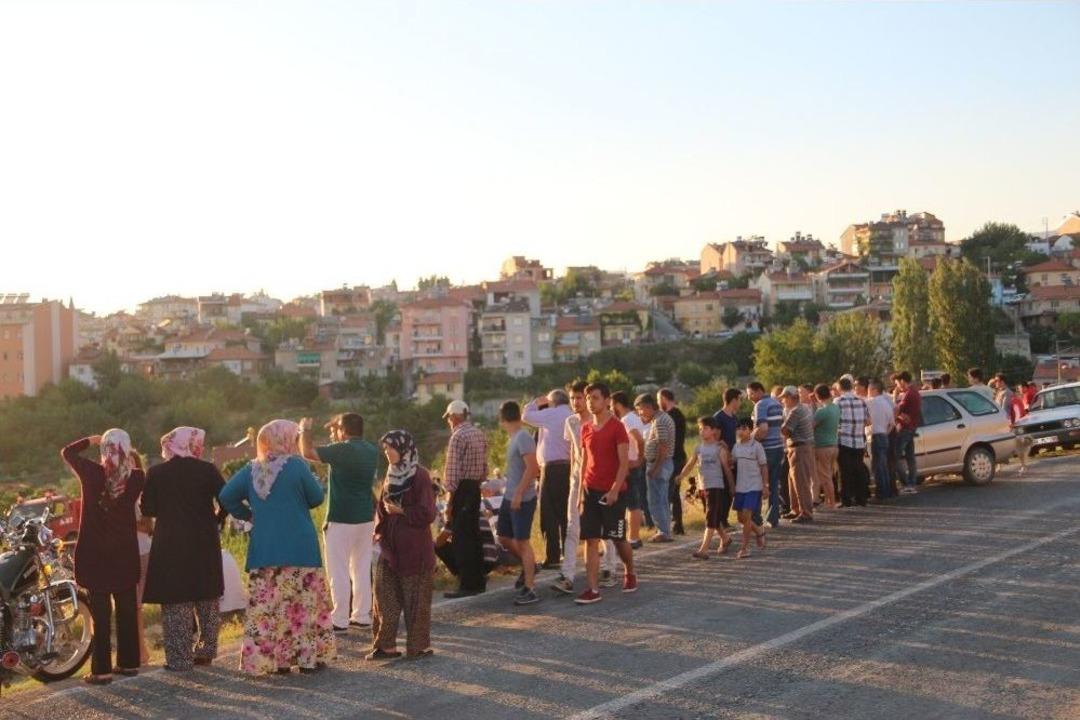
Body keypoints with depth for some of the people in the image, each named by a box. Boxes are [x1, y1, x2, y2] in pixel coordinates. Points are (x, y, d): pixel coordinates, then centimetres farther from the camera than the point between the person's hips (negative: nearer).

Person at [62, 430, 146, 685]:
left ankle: (102, 670, 1)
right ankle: (129, 662, 21)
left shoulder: (91, 472, -12)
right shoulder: (136, 478, -8)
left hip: (95, 554, -2)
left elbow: (67, 452, 5)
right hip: (125, 554, 2)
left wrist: (91, 440, 15)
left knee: (101, 612, 0)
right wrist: (133, 457, 15)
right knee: (127, 609, 13)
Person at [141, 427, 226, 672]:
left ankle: (180, 658, 3)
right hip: (205, 543, 1)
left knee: (176, 603, 4)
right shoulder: (207, 470, -4)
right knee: (207, 599, 16)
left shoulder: (156, 473, -3)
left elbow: (148, 509, -2)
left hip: (171, 545, -1)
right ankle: (206, 651, 22)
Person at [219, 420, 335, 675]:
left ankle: (267, 658, 10)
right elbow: (317, 497, -2)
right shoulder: (296, 465, -7)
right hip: (299, 548, -4)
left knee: (266, 606, 7)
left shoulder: (251, 469, 5)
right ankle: (308, 657, 6)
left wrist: (249, 515, 13)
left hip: (264, 548, 4)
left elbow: (226, 496, 2)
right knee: (304, 602, 4)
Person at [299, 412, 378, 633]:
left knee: (338, 572, -1)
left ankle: (340, 621, 0)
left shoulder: (343, 449, -15)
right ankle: (362, 615, 18)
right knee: (362, 569, 13)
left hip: (341, 519, -7)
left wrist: (305, 430, 5)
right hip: (366, 517, 7)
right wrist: (336, 436, 30)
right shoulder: (371, 450, 7)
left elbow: (308, 452, -12)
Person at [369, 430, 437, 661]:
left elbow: (427, 514, -17)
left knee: (415, 599, 2)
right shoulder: (391, 475, 10)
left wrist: (400, 511, -12)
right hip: (389, 548, 7)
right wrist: (379, 535, 9)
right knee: (385, 597, 8)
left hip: (414, 551, -7)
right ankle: (386, 645, 15)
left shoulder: (420, 476, -12)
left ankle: (419, 646, 13)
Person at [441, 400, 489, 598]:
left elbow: (453, 471, -17)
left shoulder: (458, 436, -14)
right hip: (476, 488, 9)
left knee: (460, 538, -6)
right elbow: (484, 467, 16)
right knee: (474, 535, 14)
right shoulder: (480, 434, 14)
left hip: (462, 488, -9)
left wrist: (450, 500, -15)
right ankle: (478, 581, 18)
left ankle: (467, 585, -6)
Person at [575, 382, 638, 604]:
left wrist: (614, 490, -20)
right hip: (591, 491, 5)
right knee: (590, 540, -2)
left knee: (618, 538, 6)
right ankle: (593, 590, -1)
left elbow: (624, 463, -12)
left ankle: (630, 574, 32)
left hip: (613, 492, -5)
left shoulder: (617, 427, -8)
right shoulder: (586, 429, 9)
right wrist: (582, 490, 9)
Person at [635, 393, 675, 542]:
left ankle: (663, 532, -4)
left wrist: (655, 468, -22)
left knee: (656, 501, -6)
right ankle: (666, 531, 20)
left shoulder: (659, 421, -17)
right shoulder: (664, 417, 15)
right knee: (663, 501, 15)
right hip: (666, 463, 11)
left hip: (658, 464, -11)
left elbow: (663, 446, -23)